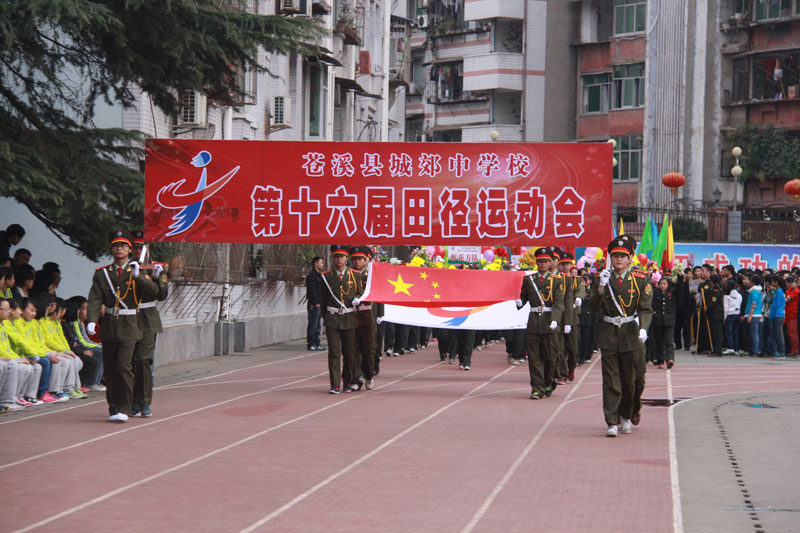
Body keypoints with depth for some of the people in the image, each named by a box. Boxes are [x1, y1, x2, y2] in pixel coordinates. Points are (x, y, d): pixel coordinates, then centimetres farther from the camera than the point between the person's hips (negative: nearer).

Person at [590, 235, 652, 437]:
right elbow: (594, 306, -5)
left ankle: (625, 417, 29)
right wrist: (602, 287, -21)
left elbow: (646, 308, -5)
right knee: (610, 380, -5)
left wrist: (643, 329, -22)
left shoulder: (640, 281, 0)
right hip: (609, 335, 0)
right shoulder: (604, 279, 3)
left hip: (630, 335, 0)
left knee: (629, 379, 10)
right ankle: (612, 423, -8)